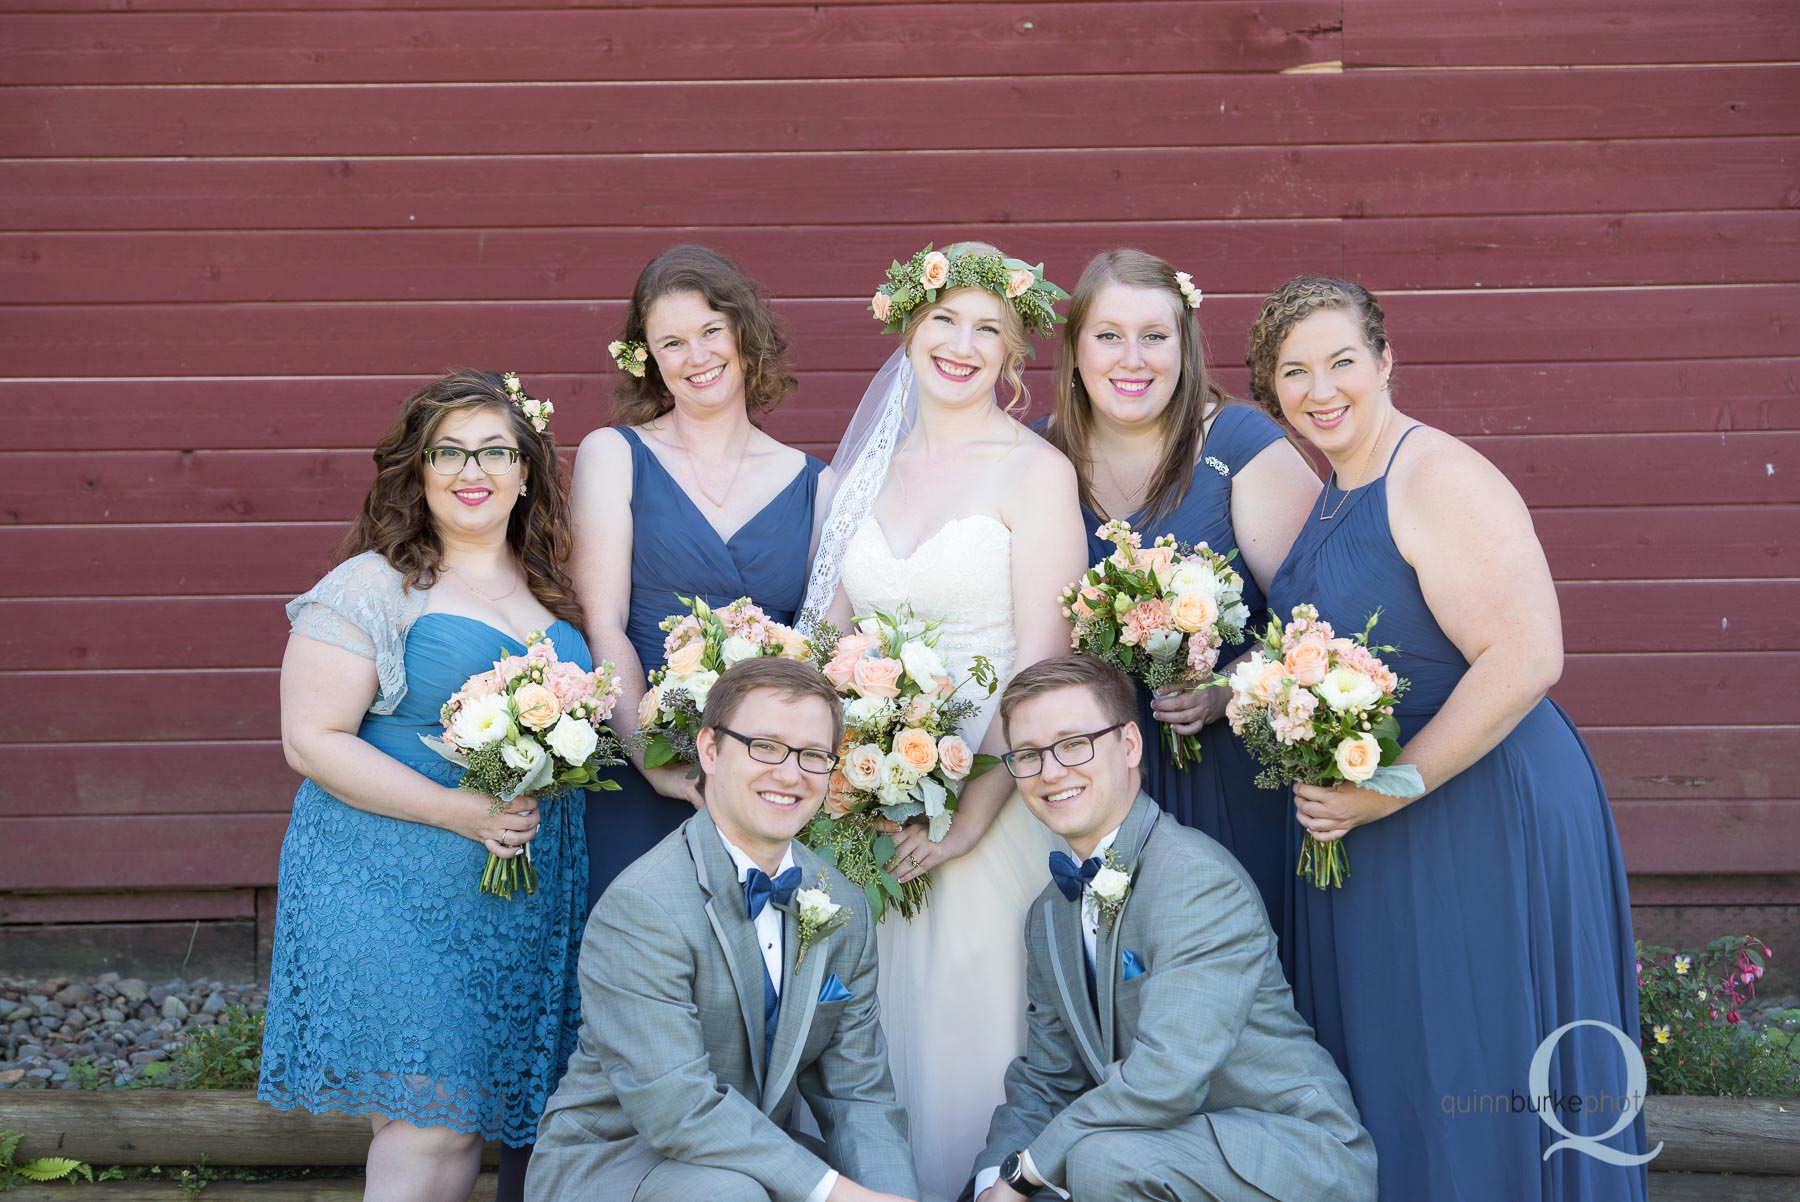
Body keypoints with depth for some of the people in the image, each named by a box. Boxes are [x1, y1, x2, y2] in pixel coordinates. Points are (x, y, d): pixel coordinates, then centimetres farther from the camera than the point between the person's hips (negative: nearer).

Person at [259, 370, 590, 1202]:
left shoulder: (549, 592, 12)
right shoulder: (374, 587, -7)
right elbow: (313, 742, -12)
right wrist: (457, 810, -19)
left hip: (532, 888, 6)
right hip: (397, 889, -6)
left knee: (487, 1103, 9)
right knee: (433, 1117, -9)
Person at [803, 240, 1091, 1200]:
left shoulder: (1035, 472, -5)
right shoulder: (866, 468, 10)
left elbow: (1042, 663, -10)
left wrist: (972, 816, -16)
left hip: (991, 797, -4)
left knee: (969, 1032, 1)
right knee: (880, 1034, 10)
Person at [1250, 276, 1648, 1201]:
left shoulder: (1440, 480, -16)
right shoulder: (1326, 498, 11)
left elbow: (1525, 659, -26)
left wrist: (1384, 793, -22)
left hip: (1480, 821, -9)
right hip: (1357, 834, 9)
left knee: (1469, 1091, 2)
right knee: (1380, 1075, 17)